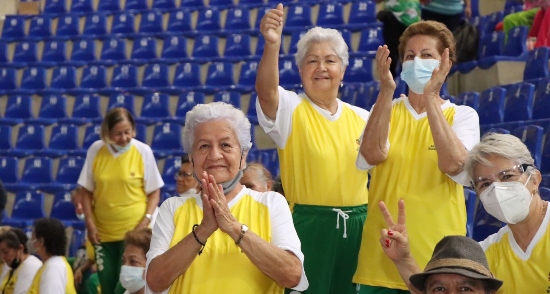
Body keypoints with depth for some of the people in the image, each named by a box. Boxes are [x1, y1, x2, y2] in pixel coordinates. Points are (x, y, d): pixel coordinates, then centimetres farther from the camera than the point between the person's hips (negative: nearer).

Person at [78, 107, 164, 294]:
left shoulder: (143, 151, -7)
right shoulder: (95, 150, -2)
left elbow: (154, 191, 0)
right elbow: (87, 190, 5)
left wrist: (146, 220, -11)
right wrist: (90, 223, -3)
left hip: (134, 232, -3)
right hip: (103, 233, 3)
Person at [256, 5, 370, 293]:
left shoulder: (362, 117, 10)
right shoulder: (290, 109, -4)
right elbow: (266, 91, -26)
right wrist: (272, 45, -42)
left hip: (357, 226, 4)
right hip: (309, 225, -4)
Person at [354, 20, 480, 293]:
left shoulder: (463, 115, 3)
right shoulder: (386, 110, 8)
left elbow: (453, 165, -17)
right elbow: (372, 155, -12)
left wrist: (431, 97, -18)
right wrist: (386, 90, -18)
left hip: (437, 253, -1)